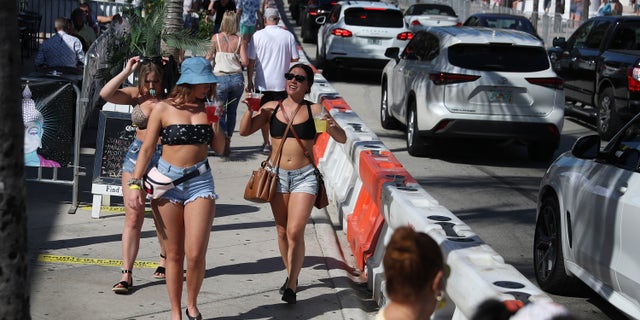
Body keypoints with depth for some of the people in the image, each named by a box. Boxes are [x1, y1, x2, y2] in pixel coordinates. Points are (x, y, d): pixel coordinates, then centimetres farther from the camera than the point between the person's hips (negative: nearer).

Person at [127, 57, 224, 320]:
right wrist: (135, 183, -5)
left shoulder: (207, 109, 8)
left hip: (200, 181, 1)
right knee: (174, 255, 6)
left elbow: (219, 148, 12)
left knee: (195, 254, -9)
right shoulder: (164, 108, 0)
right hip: (168, 180, -1)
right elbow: (147, 148, 1)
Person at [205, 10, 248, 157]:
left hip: (221, 78, -2)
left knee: (220, 112, 4)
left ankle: (224, 140, -18)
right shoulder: (240, 40, -1)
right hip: (237, 78, 2)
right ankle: (228, 141, 22)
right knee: (232, 111, 16)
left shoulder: (216, 38, -3)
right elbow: (245, 62, -6)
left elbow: (209, 57, 3)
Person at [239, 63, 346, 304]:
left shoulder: (314, 110, -2)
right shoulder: (272, 108, 3)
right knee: (282, 231, 12)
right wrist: (250, 110, -13)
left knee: (295, 231, -13)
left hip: (304, 176, -3)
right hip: (277, 174, 3)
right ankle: (291, 274, 32)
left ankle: (292, 286, -7)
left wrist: (332, 126, -23)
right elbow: (245, 131, 3)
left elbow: (342, 139, -2)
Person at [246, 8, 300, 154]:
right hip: (282, 82, 0)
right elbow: (295, 58, 2)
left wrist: (249, 81, 4)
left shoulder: (258, 36, -6)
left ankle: (266, 143, 14)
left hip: (263, 82, 0)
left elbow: (251, 61, -4)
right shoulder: (288, 36, -4)